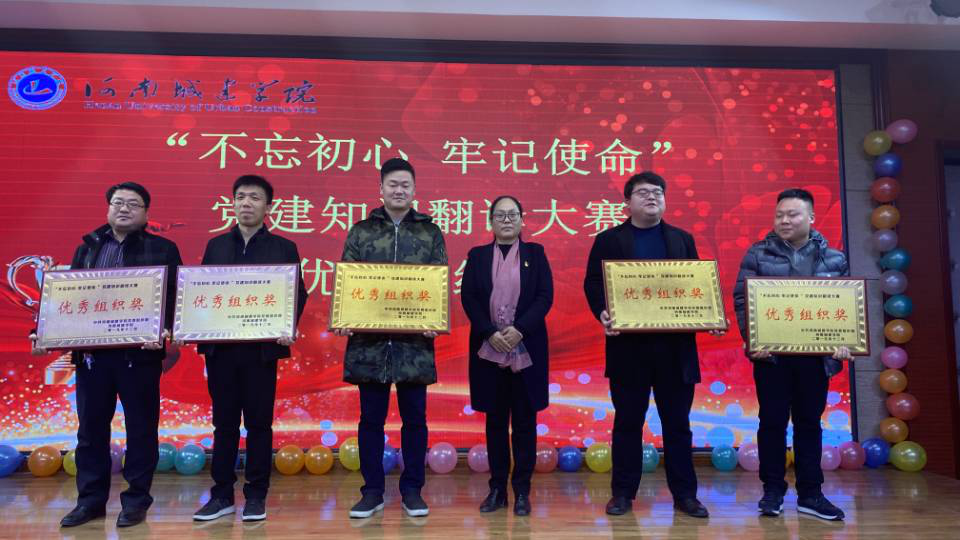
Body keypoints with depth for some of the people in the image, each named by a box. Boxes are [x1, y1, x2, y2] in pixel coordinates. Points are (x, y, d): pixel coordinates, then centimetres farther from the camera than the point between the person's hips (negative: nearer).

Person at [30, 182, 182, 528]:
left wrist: (165, 332, -22)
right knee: (90, 429, 12)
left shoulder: (163, 250, 2)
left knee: (141, 429, 5)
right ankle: (91, 499, 25)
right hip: (91, 353, 4)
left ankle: (136, 500, 18)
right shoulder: (87, 248, 14)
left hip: (139, 353, -4)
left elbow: (174, 299, -5)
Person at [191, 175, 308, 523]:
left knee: (259, 423, 4)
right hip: (219, 347, 3)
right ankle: (222, 494, 20)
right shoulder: (215, 245, 11)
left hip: (262, 347, -2)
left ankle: (256, 496, 15)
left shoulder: (284, 248, 3)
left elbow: (298, 294, 0)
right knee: (224, 422, 10)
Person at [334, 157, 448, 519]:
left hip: (415, 340, 0)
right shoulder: (360, 232, 8)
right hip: (369, 340, 1)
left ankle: (412, 490, 21)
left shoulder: (430, 232, 7)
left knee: (414, 417, 7)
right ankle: (372, 491, 21)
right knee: (371, 417, 8)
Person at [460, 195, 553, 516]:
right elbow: (467, 297, 0)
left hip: (526, 349, -1)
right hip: (488, 350, 1)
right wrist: (490, 333, -13)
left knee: (524, 420, 5)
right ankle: (497, 488, 17)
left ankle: (522, 491, 14)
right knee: (495, 420, 7)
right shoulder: (477, 256, 9)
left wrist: (519, 329, -15)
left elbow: (545, 296, -2)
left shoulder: (535, 253, 7)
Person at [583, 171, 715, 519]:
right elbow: (592, 283, -2)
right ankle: (623, 493, 17)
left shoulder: (682, 239, 14)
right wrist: (602, 313, -21)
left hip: (675, 346, 2)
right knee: (628, 422, 6)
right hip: (628, 346, -2)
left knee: (677, 422, 9)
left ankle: (684, 494, 19)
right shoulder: (608, 240, 6)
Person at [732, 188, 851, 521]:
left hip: (816, 354, 2)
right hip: (772, 353, -2)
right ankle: (772, 491, 17)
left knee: (809, 422, 10)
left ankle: (810, 494, 21)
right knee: (772, 421, 4)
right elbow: (741, 300, -3)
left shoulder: (834, 258, 7)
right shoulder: (758, 254, 0)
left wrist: (844, 342, -7)